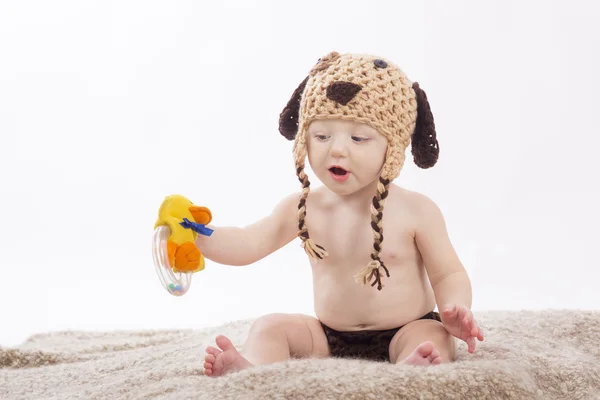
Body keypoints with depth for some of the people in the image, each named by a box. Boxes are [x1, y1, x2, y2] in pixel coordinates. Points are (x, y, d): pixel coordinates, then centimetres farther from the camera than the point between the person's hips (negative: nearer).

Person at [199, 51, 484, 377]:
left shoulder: (416, 210, -9)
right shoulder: (303, 208, -1)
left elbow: (449, 275, -2)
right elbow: (248, 244, -5)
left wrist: (455, 308, -25)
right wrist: (199, 234, -24)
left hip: (403, 334, -3)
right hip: (328, 338, 4)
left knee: (433, 339, -32)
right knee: (269, 327, -12)